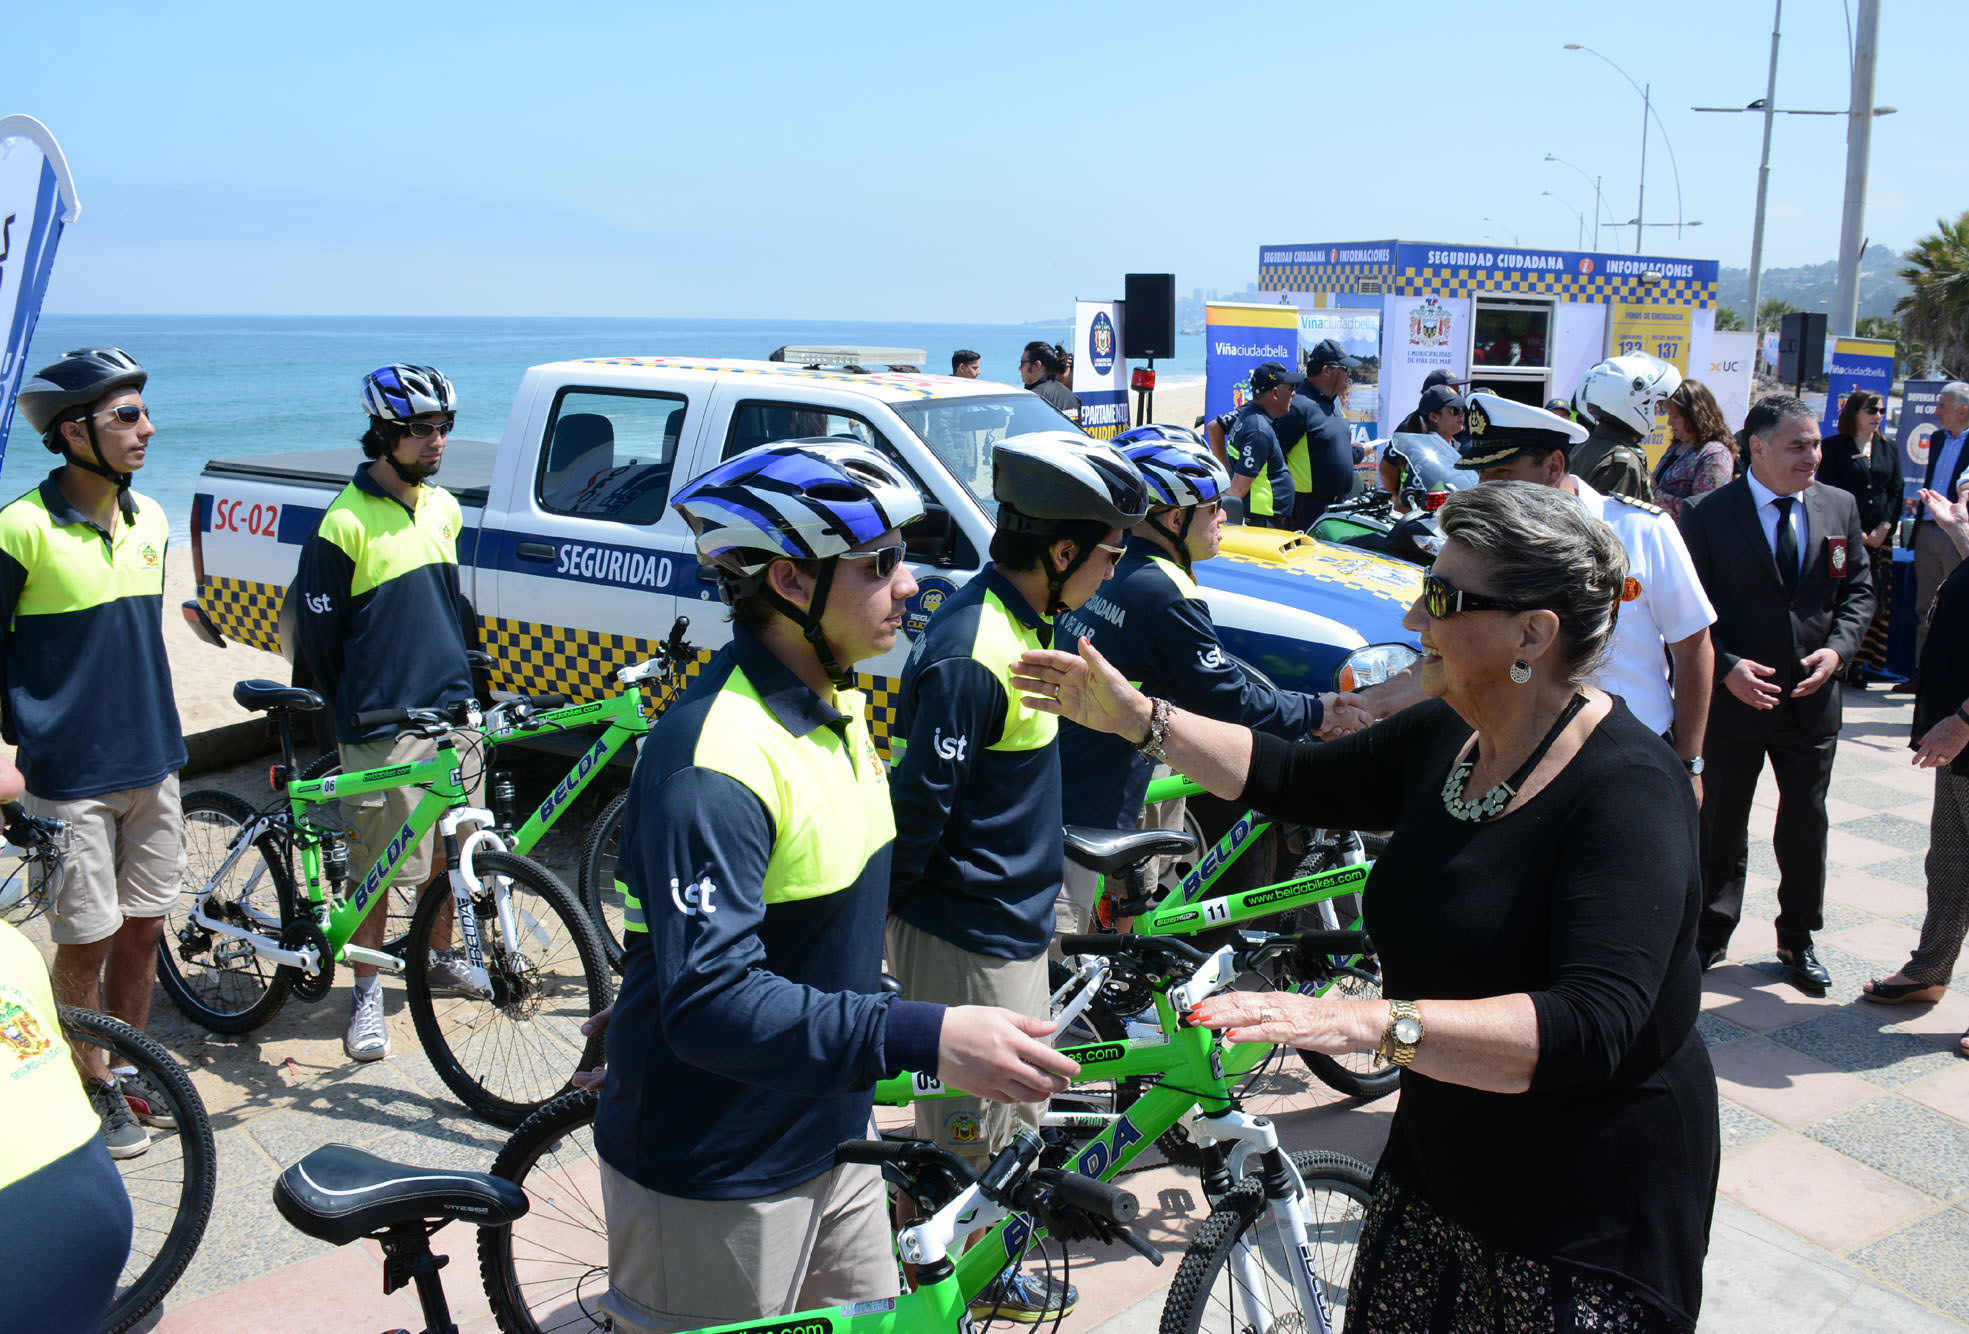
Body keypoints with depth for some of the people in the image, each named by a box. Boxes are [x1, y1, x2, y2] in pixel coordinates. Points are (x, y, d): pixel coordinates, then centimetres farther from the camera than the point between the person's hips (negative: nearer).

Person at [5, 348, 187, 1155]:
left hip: (152, 765, 6)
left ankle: (127, 1069, 30)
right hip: (71, 778, -5)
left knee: (144, 927, 13)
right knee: (88, 940, 4)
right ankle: (93, 1088, 22)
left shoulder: (150, 520, 6)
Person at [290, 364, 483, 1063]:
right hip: (382, 726, -6)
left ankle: (442, 961, 35)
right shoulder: (347, 522, -12)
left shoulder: (443, 508, 9)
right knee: (379, 867, 2)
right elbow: (317, 627, -5)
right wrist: (352, 708, 2)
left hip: (452, 712, 6)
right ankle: (366, 993, 17)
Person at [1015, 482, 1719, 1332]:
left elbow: (1594, 1025, -36)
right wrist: (1133, 715, 5)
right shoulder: (1442, 739, -2)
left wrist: (1373, 1024, -46)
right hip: (1435, 1166, 7)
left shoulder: (1627, 791, -26)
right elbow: (1292, 778, 10)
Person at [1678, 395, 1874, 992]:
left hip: (1813, 698, 3)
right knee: (1721, 824, 10)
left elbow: (1858, 590, 8)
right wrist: (1727, 668, -19)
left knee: (1806, 824, 12)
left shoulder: (1840, 507, 4)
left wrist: (1837, 649, -8)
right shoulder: (1709, 515, -9)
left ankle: (1798, 939, 30)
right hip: (1734, 697, -3)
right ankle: (1712, 933, 27)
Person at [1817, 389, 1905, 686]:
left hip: (1880, 537, 5)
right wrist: (1854, 532, -11)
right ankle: (1852, 665, -1)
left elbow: (1896, 492, 12)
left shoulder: (1889, 448, 15)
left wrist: (1884, 528, -3)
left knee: (1880, 602, 2)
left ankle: (1872, 664, 9)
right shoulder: (1834, 447, 1)